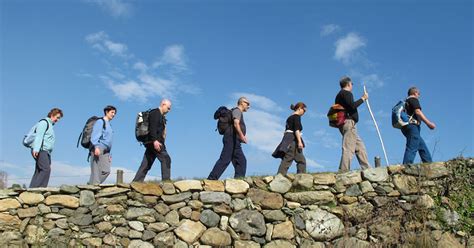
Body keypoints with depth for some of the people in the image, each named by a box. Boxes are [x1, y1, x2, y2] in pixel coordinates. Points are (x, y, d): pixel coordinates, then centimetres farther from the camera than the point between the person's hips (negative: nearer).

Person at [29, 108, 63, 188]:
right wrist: (36, 149, -28)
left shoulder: (50, 125, 27)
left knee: (38, 172, 2)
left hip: (46, 152, 9)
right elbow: (39, 136, -14)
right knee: (46, 170, -20)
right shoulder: (44, 122, 0)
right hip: (40, 151, -9)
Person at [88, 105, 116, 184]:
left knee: (106, 171, -4)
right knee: (96, 171, -11)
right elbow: (95, 135, -11)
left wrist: (109, 154, 22)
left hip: (105, 151, 8)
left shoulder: (109, 125, 26)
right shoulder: (100, 121, 2)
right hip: (98, 149, -8)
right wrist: (96, 146, -25)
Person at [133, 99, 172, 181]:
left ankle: (136, 182, 7)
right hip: (154, 142, -10)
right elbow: (152, 127, -18)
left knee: (146, 165, 7)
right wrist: (155, 140, -28)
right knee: (166, 159, -13)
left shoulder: (160, 116, 27)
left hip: (152, 143, 10)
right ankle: (166, 181, -16)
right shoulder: (156, 112, -4)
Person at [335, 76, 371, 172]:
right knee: (349, 148, -15)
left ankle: (367, 169, 9)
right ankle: (344, 170, -21)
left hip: (346, 124, 10)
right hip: (348, 122, -10)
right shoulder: (346, 93, -3)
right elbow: (352, 105, -18)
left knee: (360, 147, 10)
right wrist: (363, 98, -7)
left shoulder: (340, 94, 26)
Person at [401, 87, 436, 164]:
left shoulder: (406, 101, 25)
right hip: (413, 126, -10)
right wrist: (428, 123, -19)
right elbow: (418, 112, -16)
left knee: (422, 147, 16)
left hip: (406, 126, 10)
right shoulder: (414, 99, -1)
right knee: (412, 148, -16)